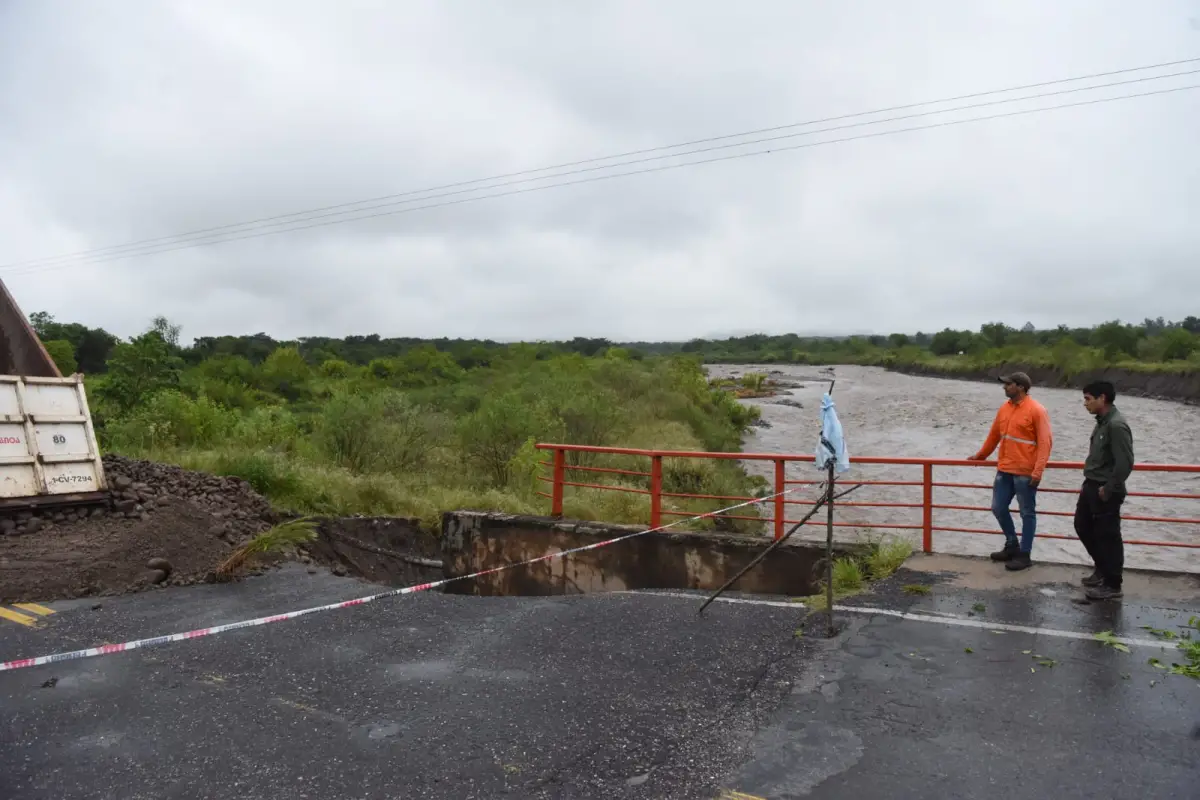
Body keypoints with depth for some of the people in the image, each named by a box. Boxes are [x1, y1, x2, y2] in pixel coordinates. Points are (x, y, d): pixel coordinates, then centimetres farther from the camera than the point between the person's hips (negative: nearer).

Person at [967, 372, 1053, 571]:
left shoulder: (1036, 410, -12)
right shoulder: (1004, 409, 9)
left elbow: (1045, 442, -16)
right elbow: (994, 434, 23)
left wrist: (1038, 471, -22)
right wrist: (981, 455, 32)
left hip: (1025, 473, -7)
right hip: (1004, 470, 7)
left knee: (1027, 513, 5)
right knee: (998, 508, 12)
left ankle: (1025, 555, 14)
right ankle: (1012, 546, 29)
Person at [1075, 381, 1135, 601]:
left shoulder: (1116, 425, -20)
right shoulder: (1102, 422, 10)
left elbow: (1125, 462, -23)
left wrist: (1108, 488, -18)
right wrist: (1088, 483, 15)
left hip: (1105, 491, -10)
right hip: (1091, 486, 10)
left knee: (1107, 536, 0)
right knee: (1083, 527, 19)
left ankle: (1112, 585, 12)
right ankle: (1102, 568, 36)